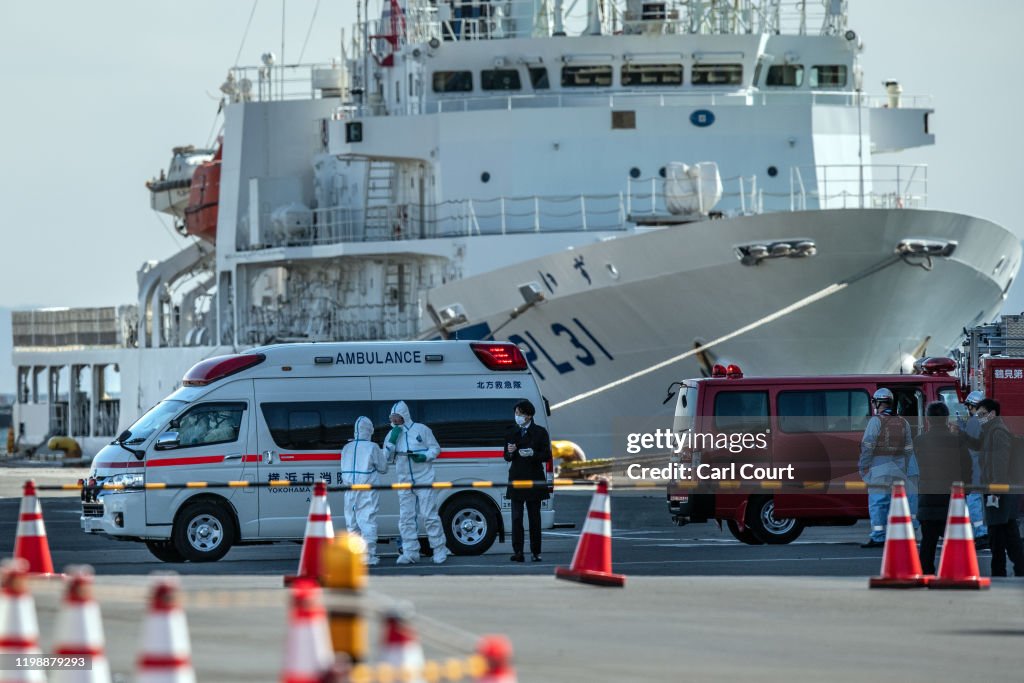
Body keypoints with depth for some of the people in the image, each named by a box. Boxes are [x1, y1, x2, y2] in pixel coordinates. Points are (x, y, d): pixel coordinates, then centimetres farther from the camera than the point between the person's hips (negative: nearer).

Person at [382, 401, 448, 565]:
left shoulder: (421, 430, -1)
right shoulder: (391, 434, 9)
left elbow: (435, 448, 3)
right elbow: (386, 458, 4)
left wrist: (425, 457, -16)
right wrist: (392, 441, -10)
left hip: (424, 480, -4)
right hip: (405, 482, 4)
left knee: (430, 516, -8)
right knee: (406, 518, 3)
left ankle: (439, 550, -1)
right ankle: (410, 552, 8)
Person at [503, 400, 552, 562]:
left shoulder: (540, 432, 0)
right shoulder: (512, 432, 9)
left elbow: (547, 456, -1)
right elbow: (507, 457, 12)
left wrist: (533, 454, -19)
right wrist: (510, 452, -11)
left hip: (534, 479, -2)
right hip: (517, 478, 2)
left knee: (534, 516, 4)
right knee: (516, 517, -7)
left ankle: (536, 552, 11)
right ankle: (518, 552, -9)